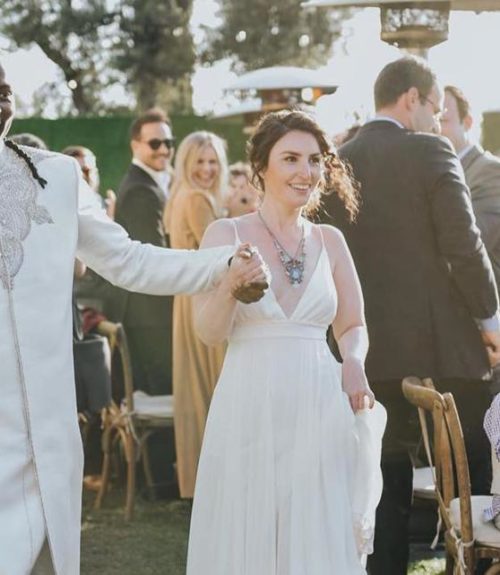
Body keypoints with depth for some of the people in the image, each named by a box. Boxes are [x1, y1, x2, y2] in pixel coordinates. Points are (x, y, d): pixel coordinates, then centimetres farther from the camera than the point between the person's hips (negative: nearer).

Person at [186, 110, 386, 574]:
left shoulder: (329, 240, 8)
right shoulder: (226, 234, -1)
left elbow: (353, 327, 15)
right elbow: (209, 333, -5)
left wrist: (353, 363, -6)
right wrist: (231, 286, -24)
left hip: (320, 412, 3)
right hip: (250, 410, -2)